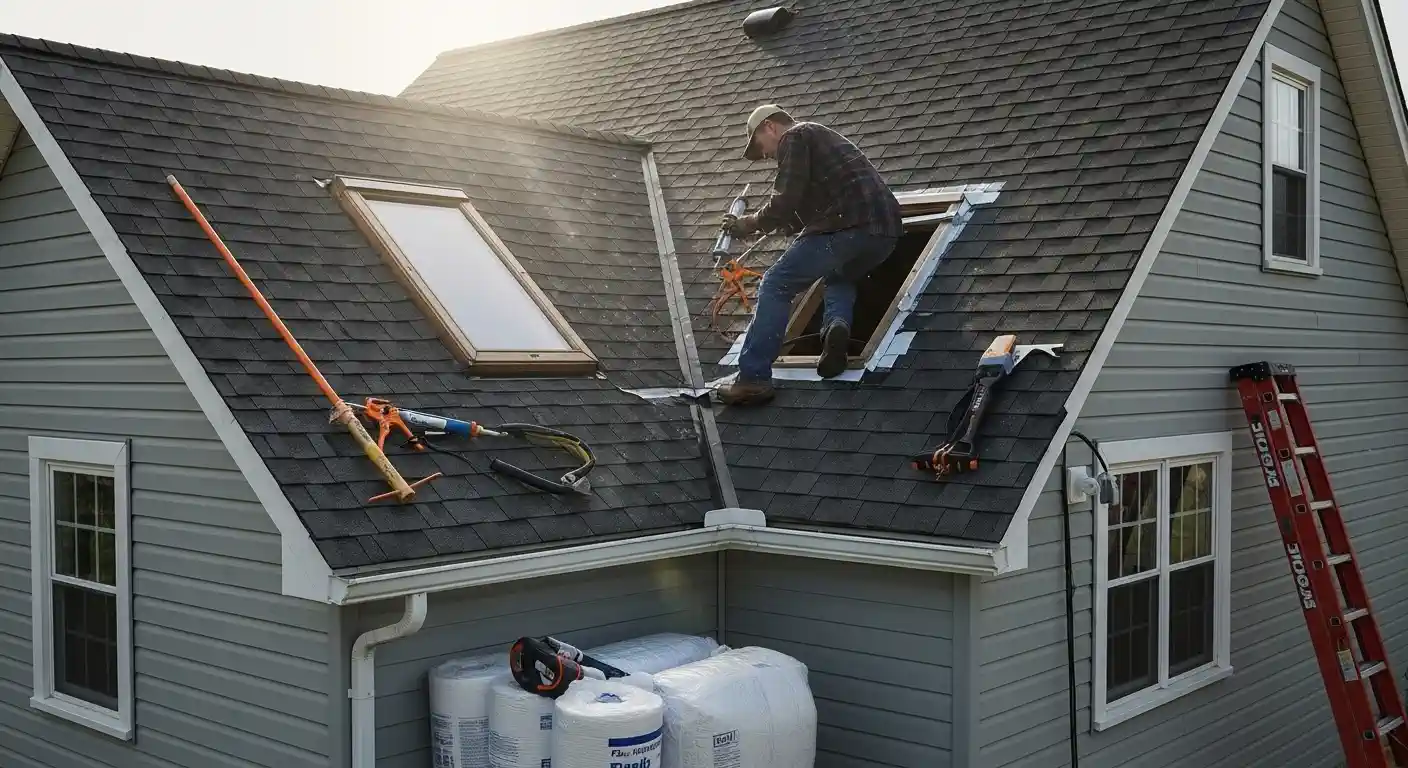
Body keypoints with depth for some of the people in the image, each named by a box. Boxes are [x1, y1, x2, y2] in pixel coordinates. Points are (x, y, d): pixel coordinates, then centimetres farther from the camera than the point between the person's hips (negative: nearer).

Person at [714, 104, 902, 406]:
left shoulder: (794, 137, 6)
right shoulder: (823, 138, 35)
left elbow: (785, 201, -6)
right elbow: (809, 209, 36)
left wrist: (750, 224, 9)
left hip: (847, 226, -9)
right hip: (884, 231, 9)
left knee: (775, 286, -2)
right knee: (839, 278, 35)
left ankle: (753, 378, -10)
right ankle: (837, 325, 2)